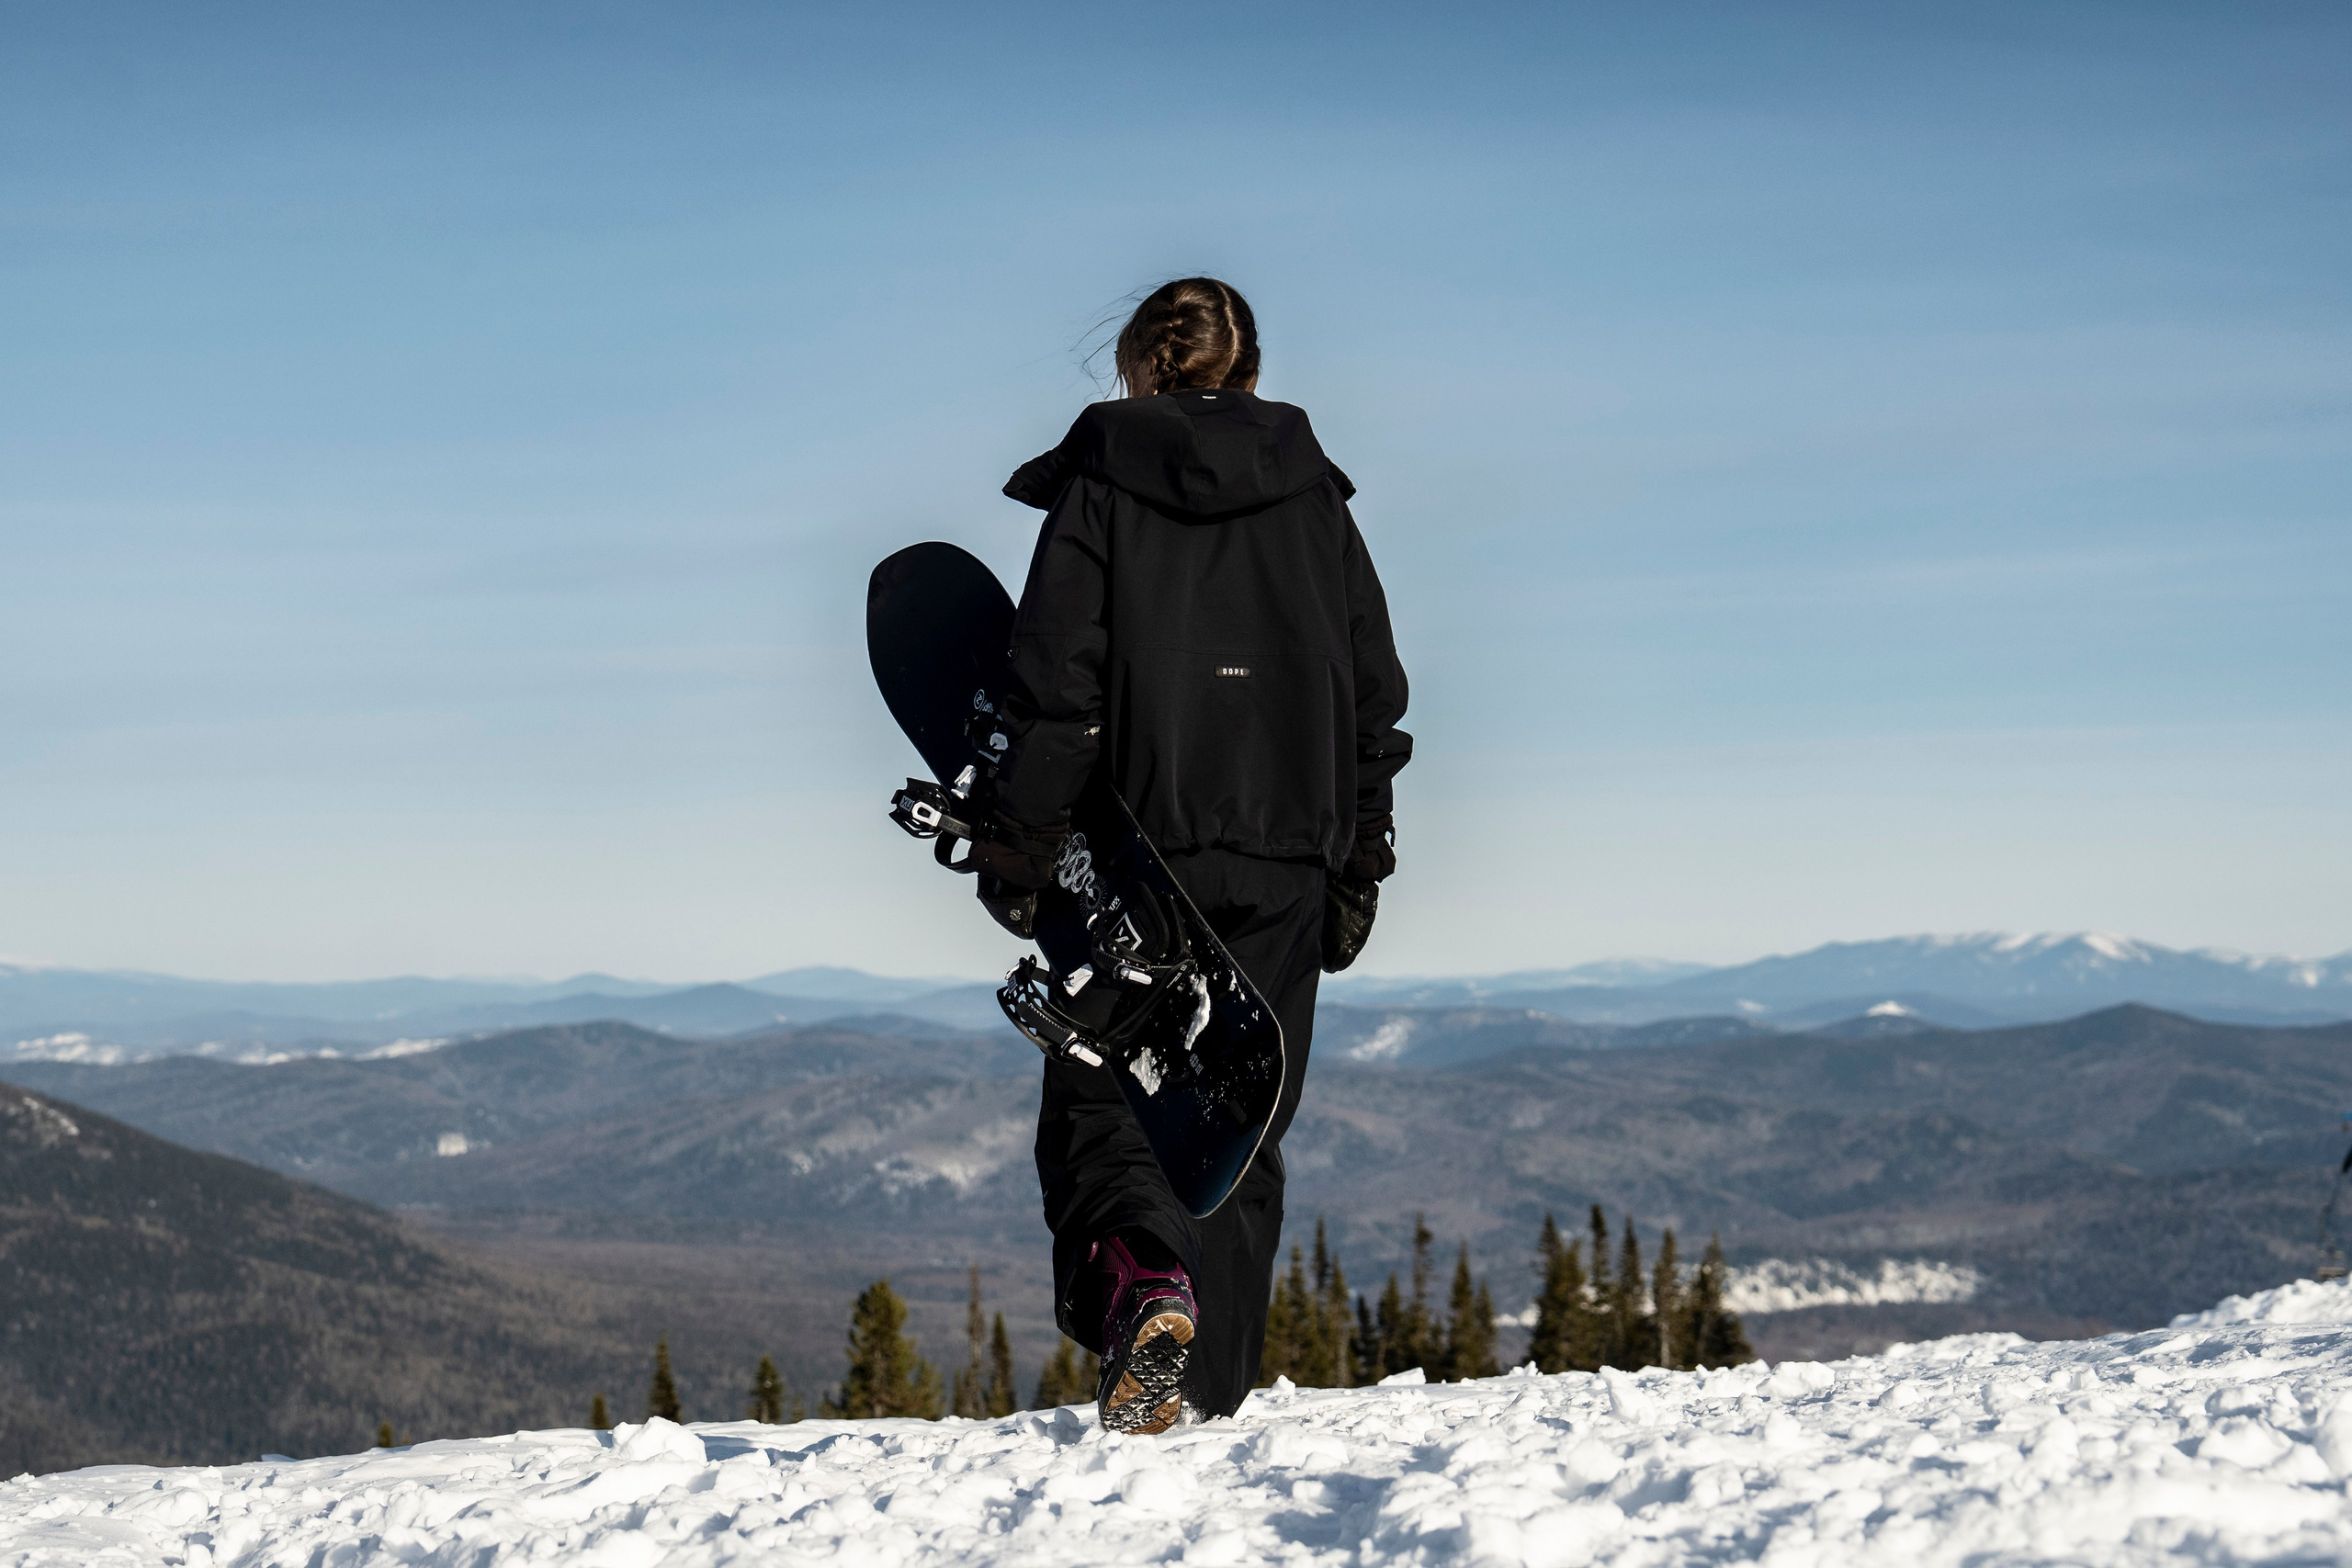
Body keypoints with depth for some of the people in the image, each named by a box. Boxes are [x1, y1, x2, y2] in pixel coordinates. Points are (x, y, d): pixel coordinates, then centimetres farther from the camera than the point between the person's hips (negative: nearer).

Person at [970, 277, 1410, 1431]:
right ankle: (1211, 1382, 10)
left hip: (1139, 844, -3)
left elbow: (1056, 685, -6)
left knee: (1102, 1093, 3)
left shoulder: (1099, 484, 0)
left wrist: (1020, 847, -1)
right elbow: (1375, 690, 9)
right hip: (1287, 853, 3)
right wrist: (1358, 860, 15)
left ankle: (1143, 1279, -26)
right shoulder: (1312, 492, 9)